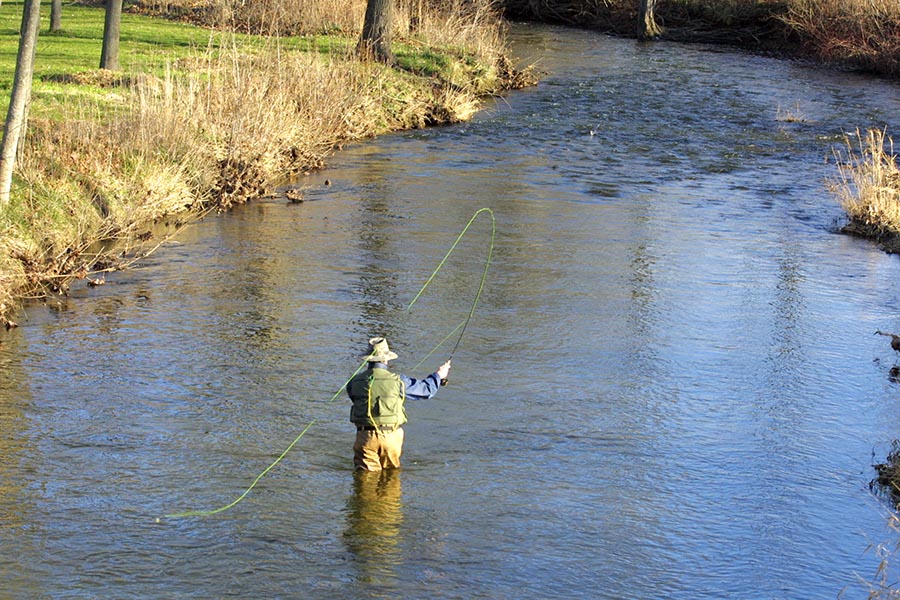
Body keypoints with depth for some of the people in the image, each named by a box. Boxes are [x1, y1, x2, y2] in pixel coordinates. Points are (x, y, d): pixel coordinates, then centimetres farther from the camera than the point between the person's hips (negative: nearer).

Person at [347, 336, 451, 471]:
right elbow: (426, 389, 7)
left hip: (366, 435, 0)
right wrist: (438, 375, 29)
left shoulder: (355, 382, -3)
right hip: (391, 435, 0)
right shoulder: (397, 381, -6)